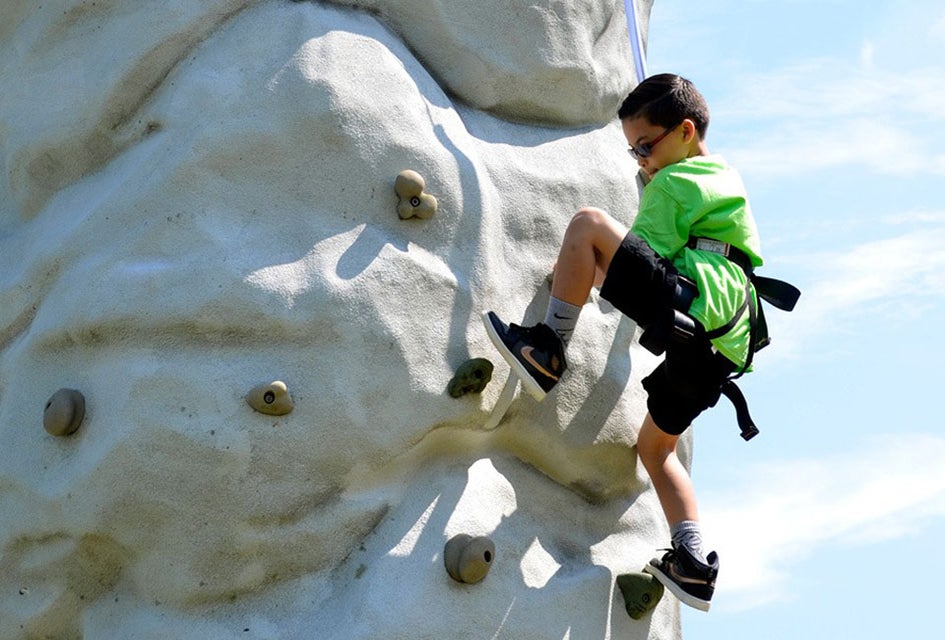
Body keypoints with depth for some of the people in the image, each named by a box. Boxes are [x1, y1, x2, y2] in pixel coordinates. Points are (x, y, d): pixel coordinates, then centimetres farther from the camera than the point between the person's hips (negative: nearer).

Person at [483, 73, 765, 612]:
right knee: (656, 447, 24)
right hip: (717, 348, 10)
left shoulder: (675, 184, 1)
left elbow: (642, 253, -2)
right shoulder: (727, 180, 31)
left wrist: (577, 276, 11)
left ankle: (548, 351, -17)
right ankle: (693, 562, 16)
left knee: (589, 224, -17)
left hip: (694, 304, -10)